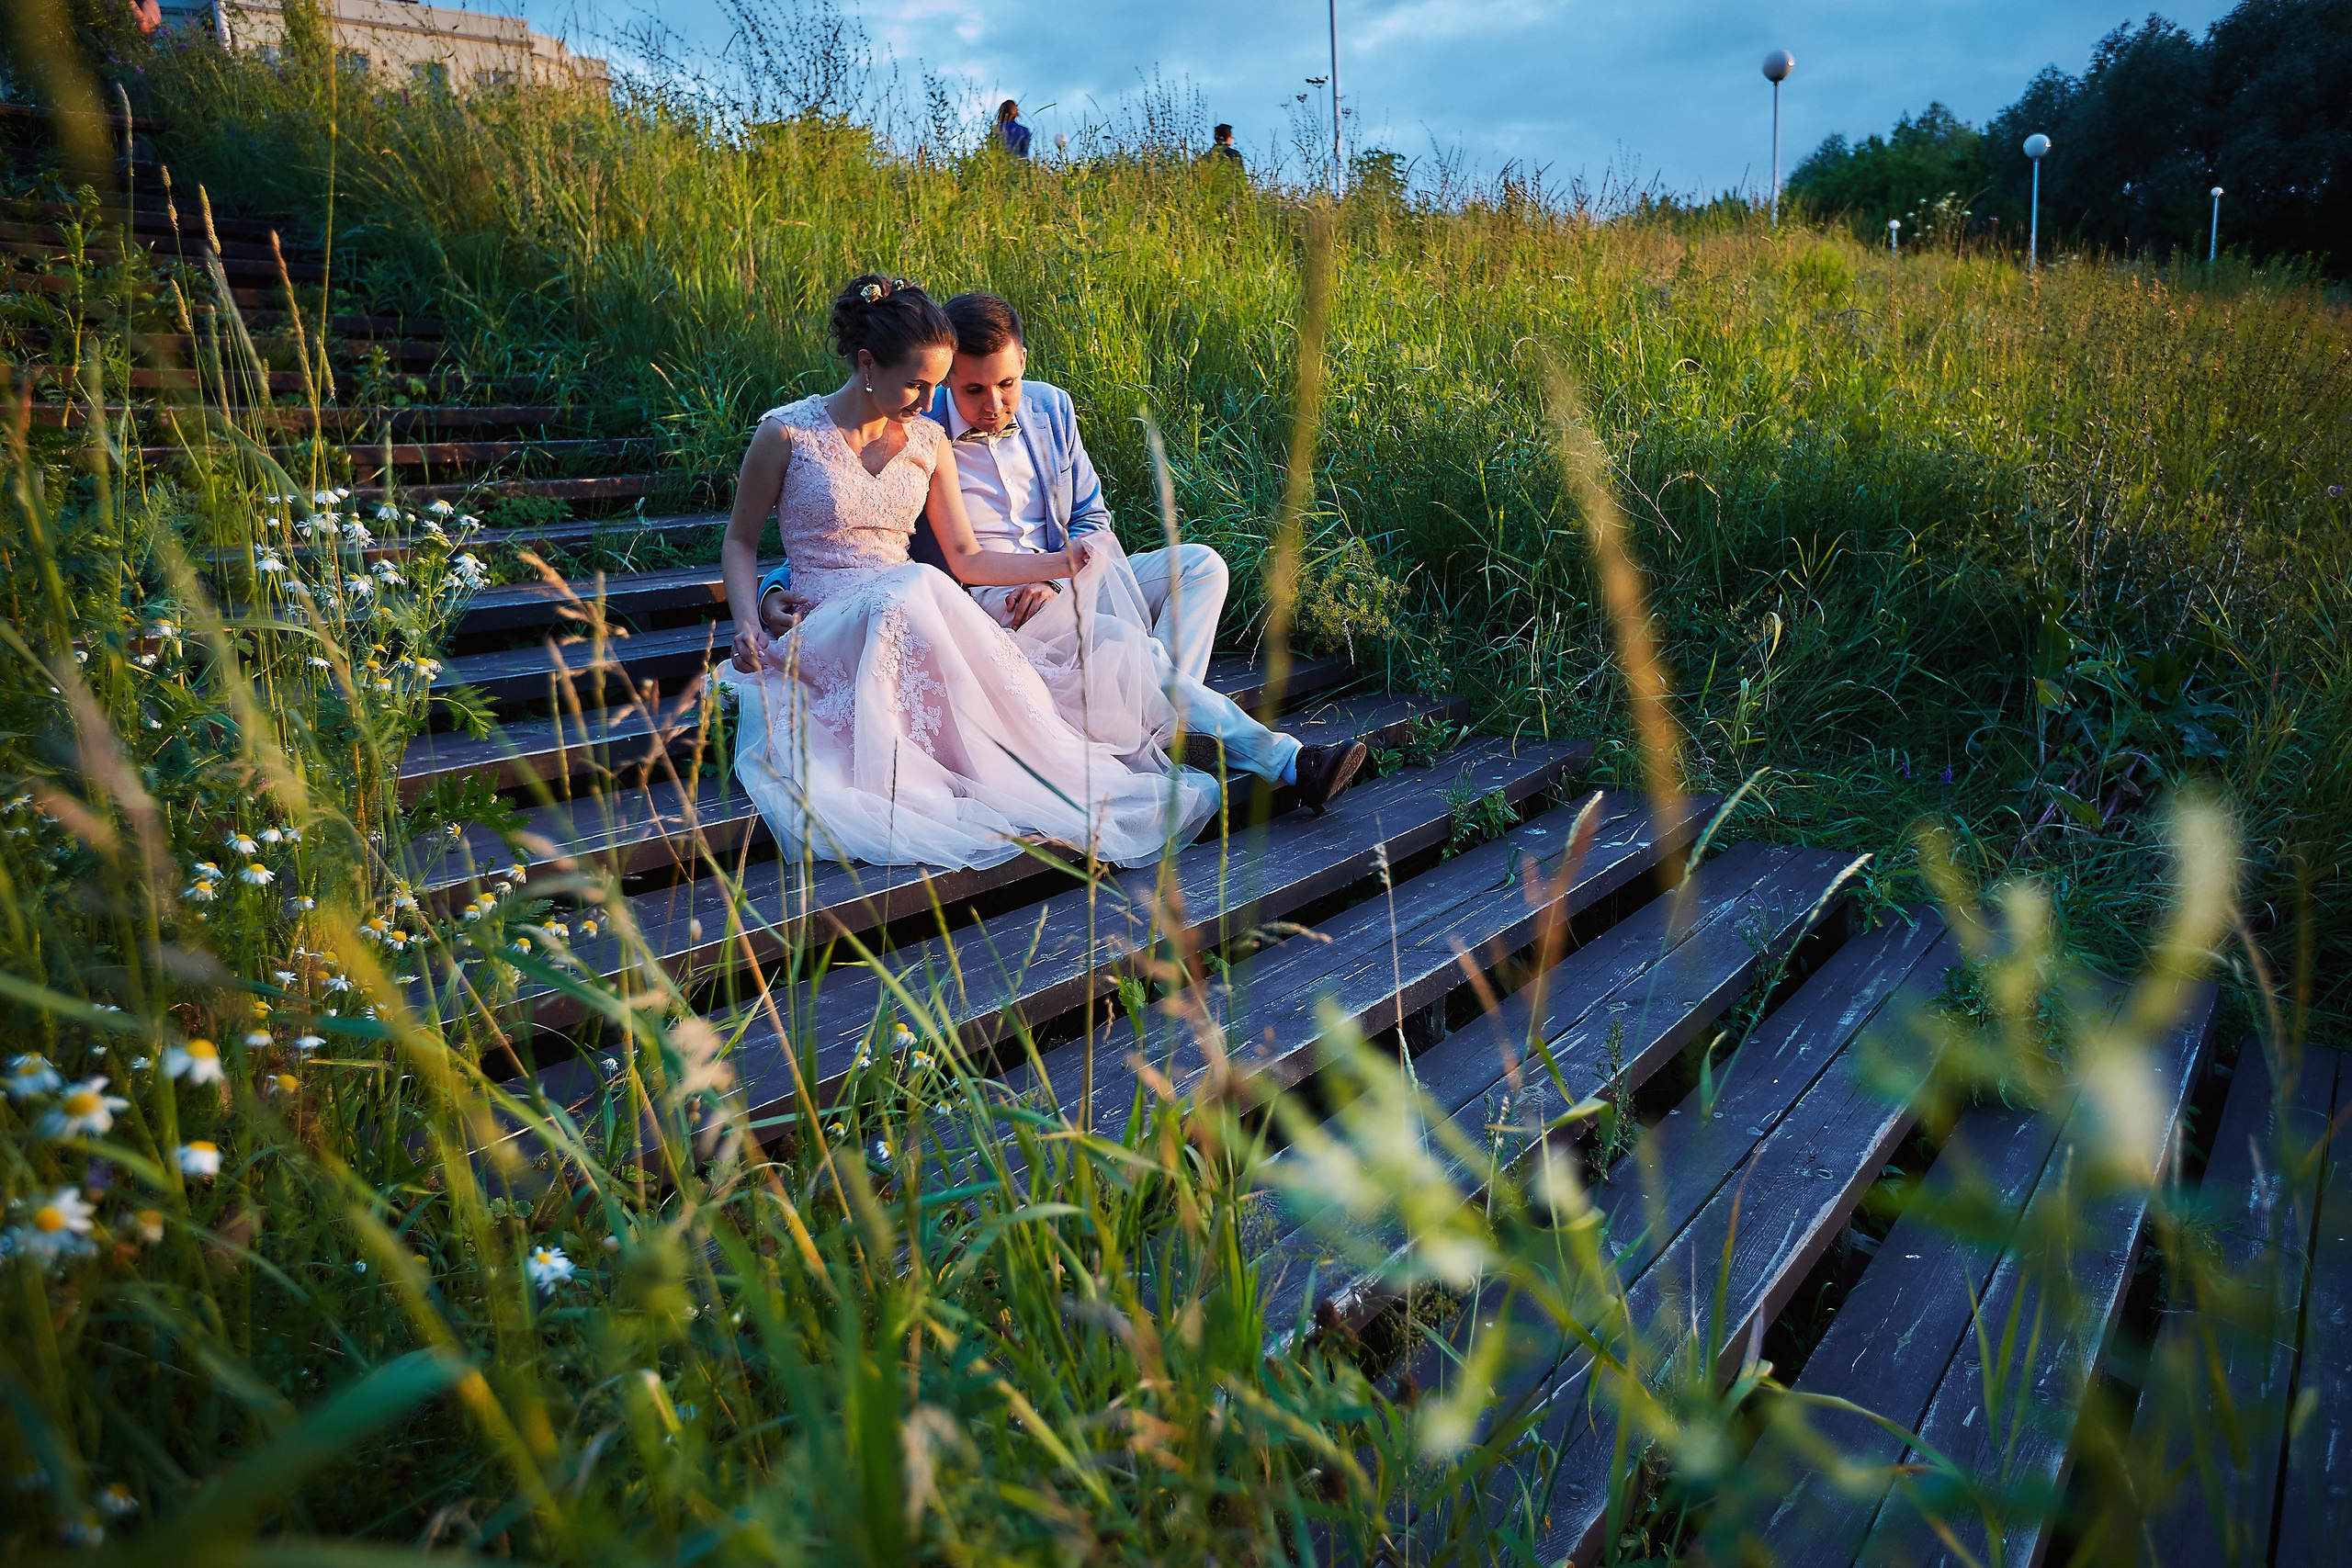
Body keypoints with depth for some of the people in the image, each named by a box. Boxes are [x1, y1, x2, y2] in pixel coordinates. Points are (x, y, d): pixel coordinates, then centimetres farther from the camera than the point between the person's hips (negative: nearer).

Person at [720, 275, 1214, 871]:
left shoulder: (927, 442, 11)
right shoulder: (787, 434, -2)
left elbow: (968, 560, 15)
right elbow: (740, 541, 8)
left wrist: (1060, 562, 0)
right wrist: (748, 625, -10)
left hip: (913, 619, 5)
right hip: (826, 628, -4)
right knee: (913, 589, -39)